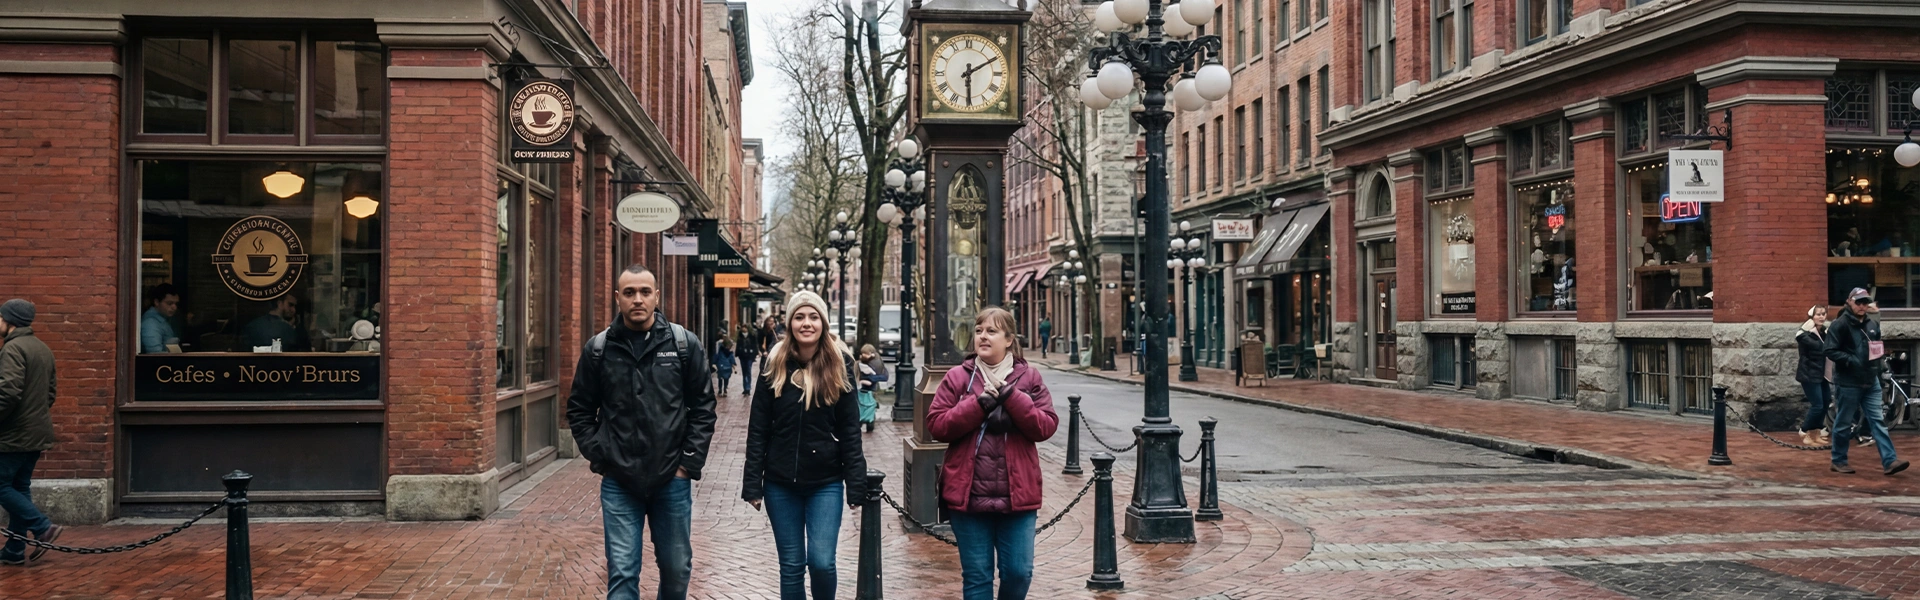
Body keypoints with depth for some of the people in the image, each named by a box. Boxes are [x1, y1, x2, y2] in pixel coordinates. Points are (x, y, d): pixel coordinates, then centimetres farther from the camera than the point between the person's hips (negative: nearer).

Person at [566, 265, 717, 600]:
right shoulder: (599, 348, 1)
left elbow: (703, 407, 1)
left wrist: (689, 462, -5)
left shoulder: (684, 344, -1)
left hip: (672, 480, 0)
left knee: (677, 568, 13)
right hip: (618, 482, 0)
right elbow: (579, 410, 8)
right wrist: (598, 457, -2)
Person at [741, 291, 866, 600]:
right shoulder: (775, 365, 0)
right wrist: (752, 484, -2)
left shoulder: (839, 365, -3)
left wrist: (856, 486, -6)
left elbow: (850, 430, -2)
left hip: (826, 482, -1)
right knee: (791, 566, 7)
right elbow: (758, 429, 2)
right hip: (781, 483, 1)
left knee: (822, 562, -10)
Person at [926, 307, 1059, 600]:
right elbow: (936, 425, -5)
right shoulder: (957, 377, 3)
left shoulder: (1029, 377, 4)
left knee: (1019, 573, 3)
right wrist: (979, 403, -15)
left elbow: (1046, 427, -5)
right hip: (969, 495, 0)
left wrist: (1011, 396, -16)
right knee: (976, 576, 5)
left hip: (1017, 494, 0)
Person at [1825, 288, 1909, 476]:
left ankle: (1889, 461, -4)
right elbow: (1831, 351, -15)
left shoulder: (1873, 324, 12)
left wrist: (1881, 361, 7)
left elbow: (1879, 346, 25)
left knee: (1878, 421, 0)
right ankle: (1838, 461, 14)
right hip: (1848, 383, -6)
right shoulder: (1840, 324, -9)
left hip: (1871, 382, 6)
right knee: (1843, 423, 3)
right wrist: (1851, 361, -25)